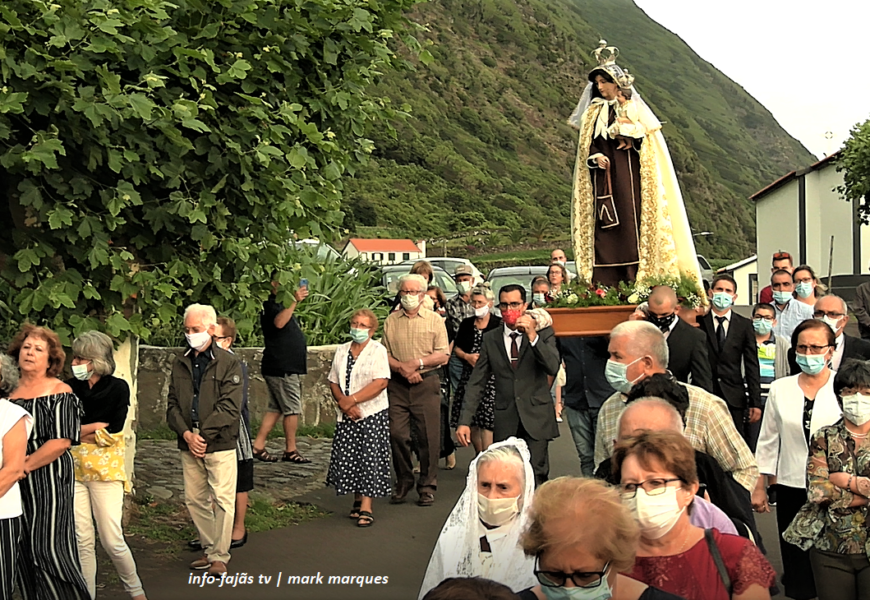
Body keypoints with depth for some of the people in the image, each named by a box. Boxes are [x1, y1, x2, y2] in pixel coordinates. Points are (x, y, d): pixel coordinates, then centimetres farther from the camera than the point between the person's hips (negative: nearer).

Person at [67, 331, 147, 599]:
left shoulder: (117, 388, -5)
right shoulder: (71, 387, 4)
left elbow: (111, 434, -12)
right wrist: (94, 427, -13)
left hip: (105, 469, -3)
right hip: (73, 469, 3)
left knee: (111, 540, -2)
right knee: (82, 541, 5)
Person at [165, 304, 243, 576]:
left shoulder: (228, 362, -5)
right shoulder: (180, 363, 10)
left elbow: (229, 406, -11)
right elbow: (172, 403, 7)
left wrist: (203, 435, -15)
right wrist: (186, 434, -8)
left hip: (220, 444, -5)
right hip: (188, 445, 5)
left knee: (223, 500, -4)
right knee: (194, 499, 11)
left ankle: (220, 556, 6)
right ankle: (209, 548, 25)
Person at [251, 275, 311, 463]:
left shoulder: (281, 304, 20)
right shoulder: (270, 304, -11)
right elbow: (279, 322, -34)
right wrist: (294, 301, -40)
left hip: (287, 368, 10)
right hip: (282, 369, -10)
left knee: (275, 409, 10)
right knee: (293, 409, -5)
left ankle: (258, 446, 12)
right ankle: (291, 451, 3)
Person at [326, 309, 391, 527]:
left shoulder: (378, 350, -5)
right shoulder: (341, 350, 12)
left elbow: (380, 383, -16)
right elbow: (334, 382, 10)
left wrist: (351, 400, -17)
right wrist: (343, 402, -9)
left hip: (373, 413, -5)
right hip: (347, 416, 5)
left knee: (369, 458, -6)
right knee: (346, 458, 3)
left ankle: (366, 508, -2)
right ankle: (357, 500, 20)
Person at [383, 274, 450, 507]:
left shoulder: (435, 320, 6)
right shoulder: (391, 321, 10)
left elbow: (443, 356, -1)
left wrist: (417, 363, -12)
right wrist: (402, 368, -10)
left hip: (426, 384, -1)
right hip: (397, 385, 2)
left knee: (428, 437, -2)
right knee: (397, 435, -1)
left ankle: (427, 486, 9)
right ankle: (403, 483, 16)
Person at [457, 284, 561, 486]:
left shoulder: (544, 333, 5)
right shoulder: (491, 339, 10)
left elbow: (553, 368, -10)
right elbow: (476, 382, 10)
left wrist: (533, 336, -21)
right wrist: (464, 421, 2)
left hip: (536, 419, -2)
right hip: (505, 422, 2)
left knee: (535, 475, -9)